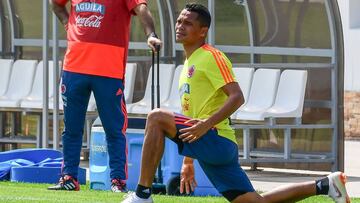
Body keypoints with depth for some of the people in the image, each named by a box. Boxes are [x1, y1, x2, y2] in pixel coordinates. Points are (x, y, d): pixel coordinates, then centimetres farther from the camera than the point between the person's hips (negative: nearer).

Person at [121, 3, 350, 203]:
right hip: (207, 147, 10)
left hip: (217, 139, -10)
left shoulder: (211, 57, -5)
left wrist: (207, 124, -28)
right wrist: (188, 162, 28)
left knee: (157, 117, -22)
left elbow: (237, 97, -18)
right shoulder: (190, 63, 23)